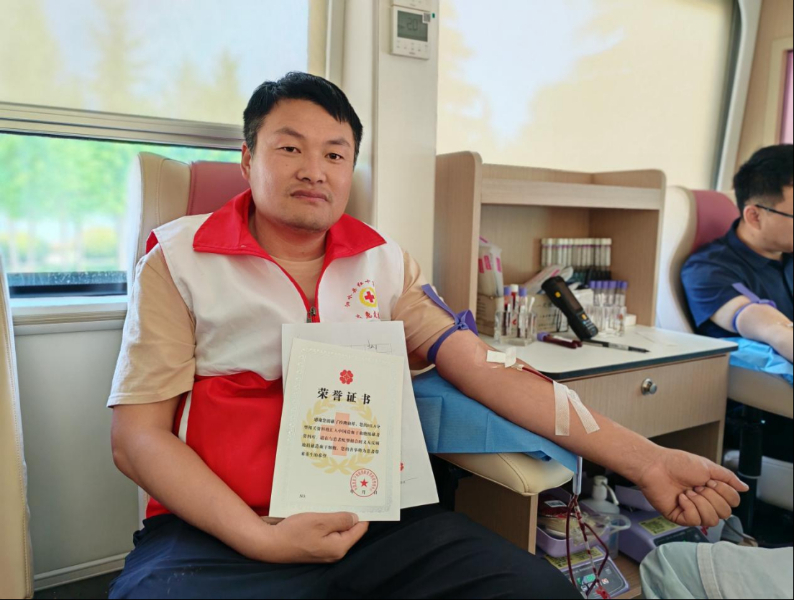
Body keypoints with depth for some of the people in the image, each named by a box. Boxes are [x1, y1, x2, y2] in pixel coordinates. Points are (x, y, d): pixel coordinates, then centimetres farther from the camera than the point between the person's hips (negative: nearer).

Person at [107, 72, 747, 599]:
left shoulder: (385, 262, 9)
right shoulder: (178, 260, 0)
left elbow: (484, 370, 1)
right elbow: (137, 435, -3)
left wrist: (643, 460, -6)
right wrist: (260, 538, -17)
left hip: (377, 521, 3)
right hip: (218, 531, -2)